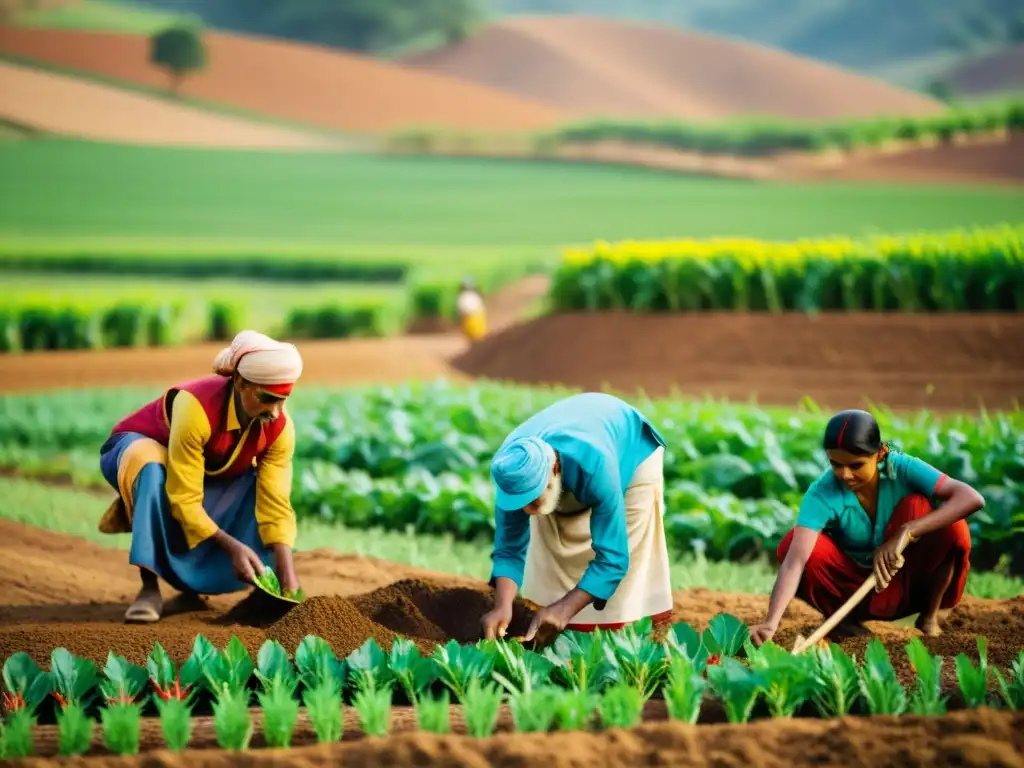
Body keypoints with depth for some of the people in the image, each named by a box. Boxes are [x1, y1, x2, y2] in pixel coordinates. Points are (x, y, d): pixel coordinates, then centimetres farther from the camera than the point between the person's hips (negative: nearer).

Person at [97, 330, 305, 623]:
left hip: (212, 481, 5)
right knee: (154, 470, -42)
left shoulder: (280, 428, -24)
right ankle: (150, 588, -34)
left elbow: (276, 506, -23)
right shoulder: (197, 408, -40)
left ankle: (190, 584, 1)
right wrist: (231, 547, -43)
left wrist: (288, 577, -33)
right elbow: (184, 500, -37)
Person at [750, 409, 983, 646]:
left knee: (952, 528, -28)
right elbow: (795, 560, -38)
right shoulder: (822, 493, -25)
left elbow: (972, 499, -35)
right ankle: (840, 619, -1)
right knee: (792, 545, -28)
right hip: (853, 589, 0)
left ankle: (930, 616, -5)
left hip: (904, 585, 0)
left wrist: (905, 533, -45)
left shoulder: (902, 469, -23)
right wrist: (770, 623, -54)